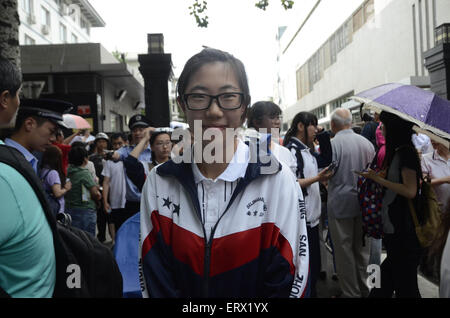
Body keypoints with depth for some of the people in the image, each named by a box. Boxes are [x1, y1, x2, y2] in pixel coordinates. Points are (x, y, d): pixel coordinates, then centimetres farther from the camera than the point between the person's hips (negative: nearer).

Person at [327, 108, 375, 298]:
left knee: (344, 250, 5)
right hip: (364, 204, 6)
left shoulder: (333, 144, -14)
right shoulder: (366, 143, 3)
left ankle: (351, 293, 13)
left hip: (341, 204, -6)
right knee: (361, 248, 17)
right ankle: (363, 288, 30)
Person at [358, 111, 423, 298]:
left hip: (404, 231, -9)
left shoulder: (406, 153, -17)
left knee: (405, 284, 3)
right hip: (393, 226, 9)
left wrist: (379, 179, -18)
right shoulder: (396, 152, 12)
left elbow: (410, 191, -23)